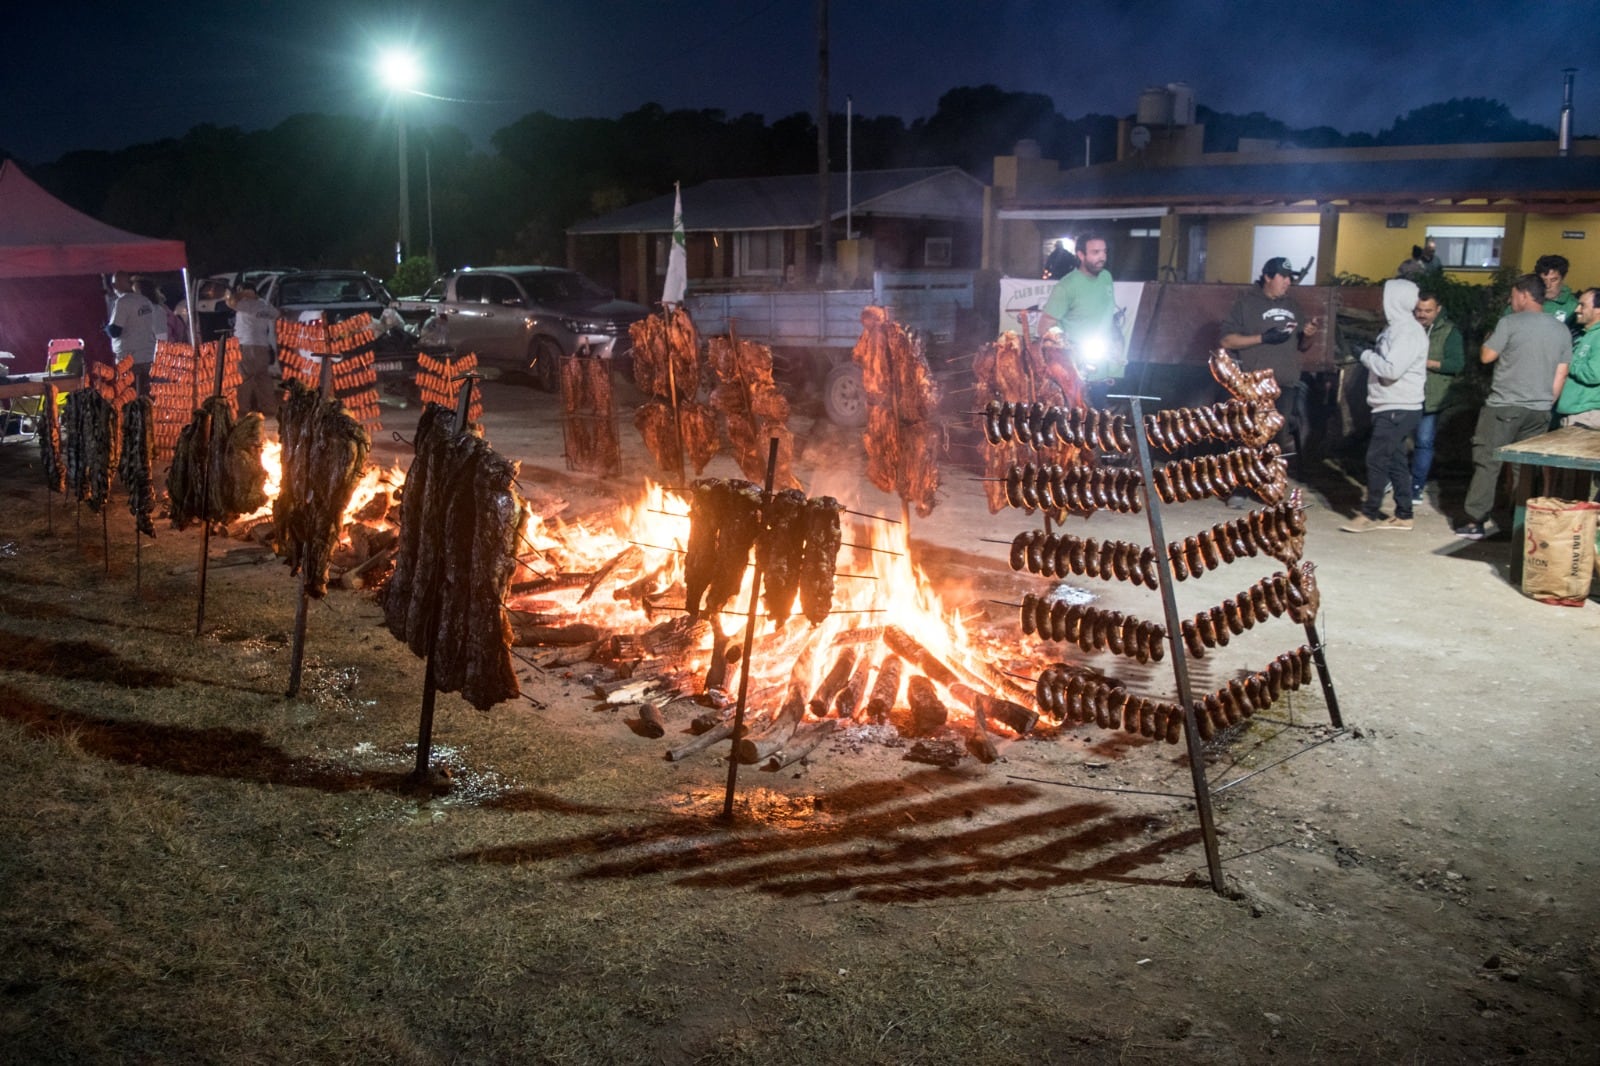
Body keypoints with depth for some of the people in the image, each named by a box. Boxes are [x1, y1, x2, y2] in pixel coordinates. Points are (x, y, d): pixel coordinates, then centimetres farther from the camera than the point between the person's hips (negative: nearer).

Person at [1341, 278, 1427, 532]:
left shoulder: (1408, 331, -17)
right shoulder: (1397, 327, 14)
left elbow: (1392, 369, -25)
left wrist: (1366, 356, -12)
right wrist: (1371, 354, 2)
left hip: (1398, 409, -10)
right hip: (1392, 407, 10)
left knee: (1376, 460, -7)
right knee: (1395, 461, 11)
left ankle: (1369, 515, -1)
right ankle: (1403, 516, 16)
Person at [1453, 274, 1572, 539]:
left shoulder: (1510, 323, -8)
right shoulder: (1562, 330, 10)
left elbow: (1486, 357, -3)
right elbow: (1561, 376, 10)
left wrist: (1489, 338, 16)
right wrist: (1546, 404, 17)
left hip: (1505, 406, -5)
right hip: (1539, 411, 5)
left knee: (1488, 463, -1)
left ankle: (1475, 522, -2)